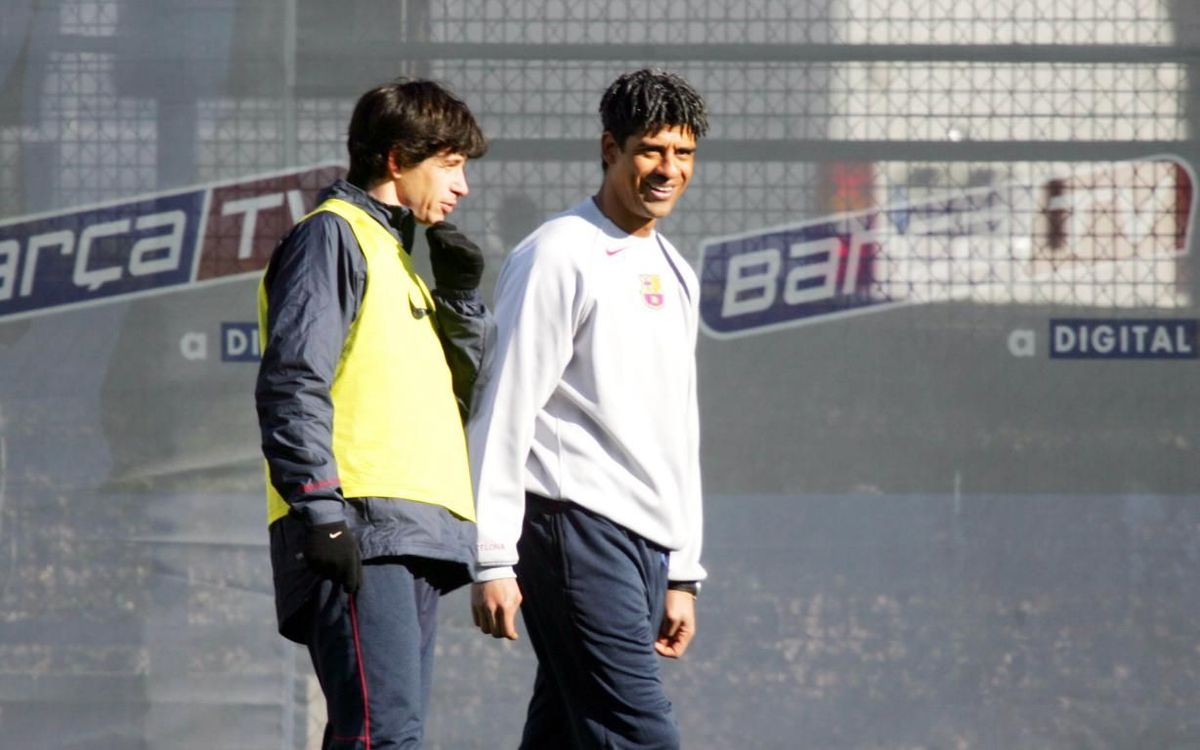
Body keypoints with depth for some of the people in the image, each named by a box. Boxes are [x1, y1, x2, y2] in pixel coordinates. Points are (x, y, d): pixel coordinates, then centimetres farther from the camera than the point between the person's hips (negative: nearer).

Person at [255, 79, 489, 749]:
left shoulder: (393, 254, 28)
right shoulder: (334, 236, -1)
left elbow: (459, 393, 27)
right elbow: (292, 384, -12)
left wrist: (461, 298, 13)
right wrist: (319, 508, -21)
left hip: (413, 542, 10)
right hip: (361, 529, -10)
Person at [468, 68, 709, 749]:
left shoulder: (675, 275, 21)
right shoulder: (559, 256, -5)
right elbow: (504, 414, -8)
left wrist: (682, 575, 22)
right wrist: (494, 560, -13)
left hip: (647, 541, 8)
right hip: (577, 526, -8)